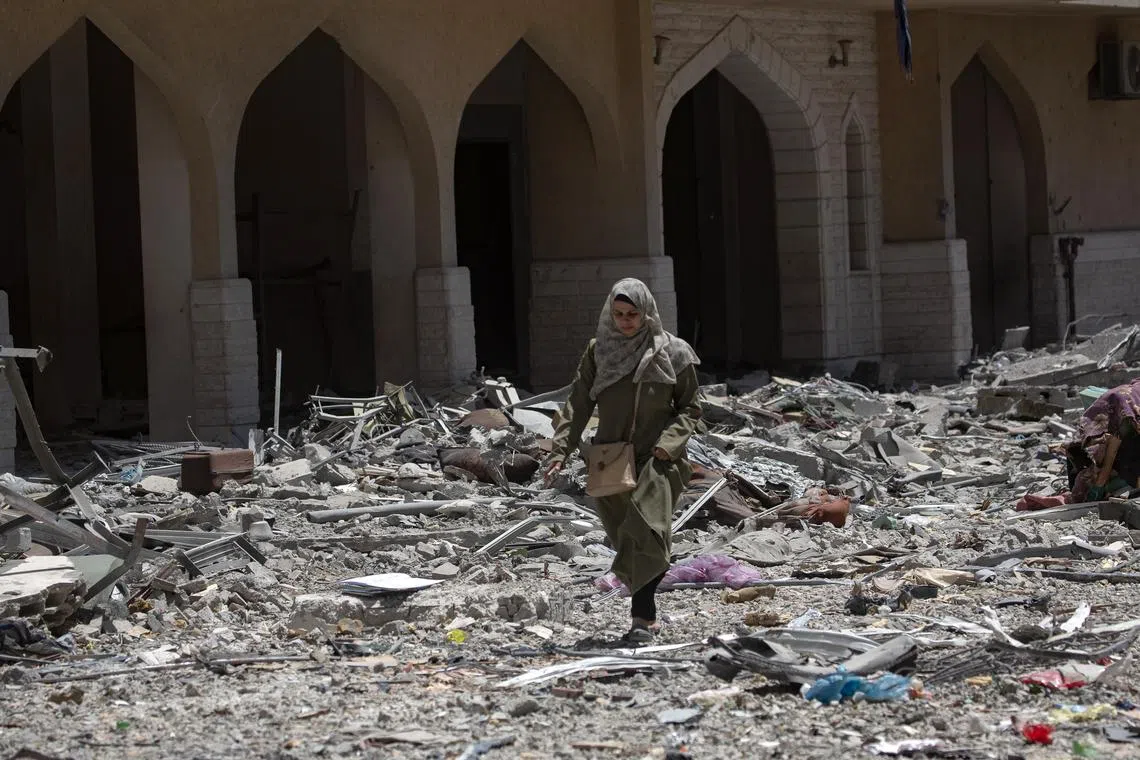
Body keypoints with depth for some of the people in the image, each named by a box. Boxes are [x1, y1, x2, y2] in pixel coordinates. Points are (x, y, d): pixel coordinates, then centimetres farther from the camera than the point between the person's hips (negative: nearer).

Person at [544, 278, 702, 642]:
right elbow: (578, 405, 3)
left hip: (655, 460, -3)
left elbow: (690, 408, 7)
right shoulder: (598, 352, 7)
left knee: (646, 532, -22)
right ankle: (648, 615, 15)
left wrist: (670, 442, -10)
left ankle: (641, 616, -24)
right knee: (623, 538, 3)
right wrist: (560, 450, -10)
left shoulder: (671, 354, 2)